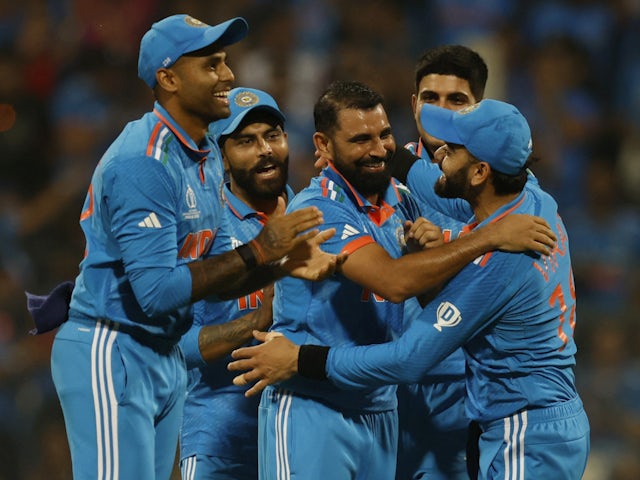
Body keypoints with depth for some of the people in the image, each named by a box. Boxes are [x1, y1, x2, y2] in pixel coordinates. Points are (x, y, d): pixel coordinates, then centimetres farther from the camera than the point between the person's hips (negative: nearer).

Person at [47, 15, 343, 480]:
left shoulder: (207, 155, 10)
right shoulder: (144, 162, -20)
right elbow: (157, 291, -24)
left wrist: (285, 264, -1)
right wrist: (257, 250, -21)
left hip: (166, 354, 9)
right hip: (111, 354, -9)